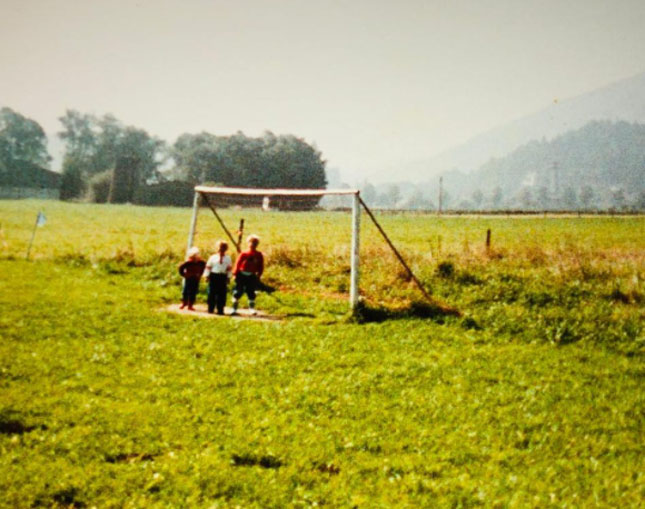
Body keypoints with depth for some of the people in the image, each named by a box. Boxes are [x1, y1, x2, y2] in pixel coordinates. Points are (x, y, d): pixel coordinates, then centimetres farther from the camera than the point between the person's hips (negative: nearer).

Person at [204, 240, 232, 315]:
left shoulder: (228, 258, 10)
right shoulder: (213, 257, 6)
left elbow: (229, 268, 10)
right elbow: (208, 267, 7)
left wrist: (228, 277, 5)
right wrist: (207, 275, 1)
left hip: (223, 277, 1)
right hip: (213, 276, -1)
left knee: (222, 294, -1)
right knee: (212, 293, 1)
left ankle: (220, 310, 4)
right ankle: (210, 309, 9)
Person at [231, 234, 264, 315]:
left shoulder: (259, 255, 2)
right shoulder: (244, 254, -5)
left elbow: (261, 267, 7)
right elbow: (237, 264, -2)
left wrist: (258, 276, 3)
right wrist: (235, 274, -5)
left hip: (252, 276, 2)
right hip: (242, 275, -2)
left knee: (251, 293, 3)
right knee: (238, 292, 0)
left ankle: (252, 309, 12)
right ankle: (234, 309, 6)